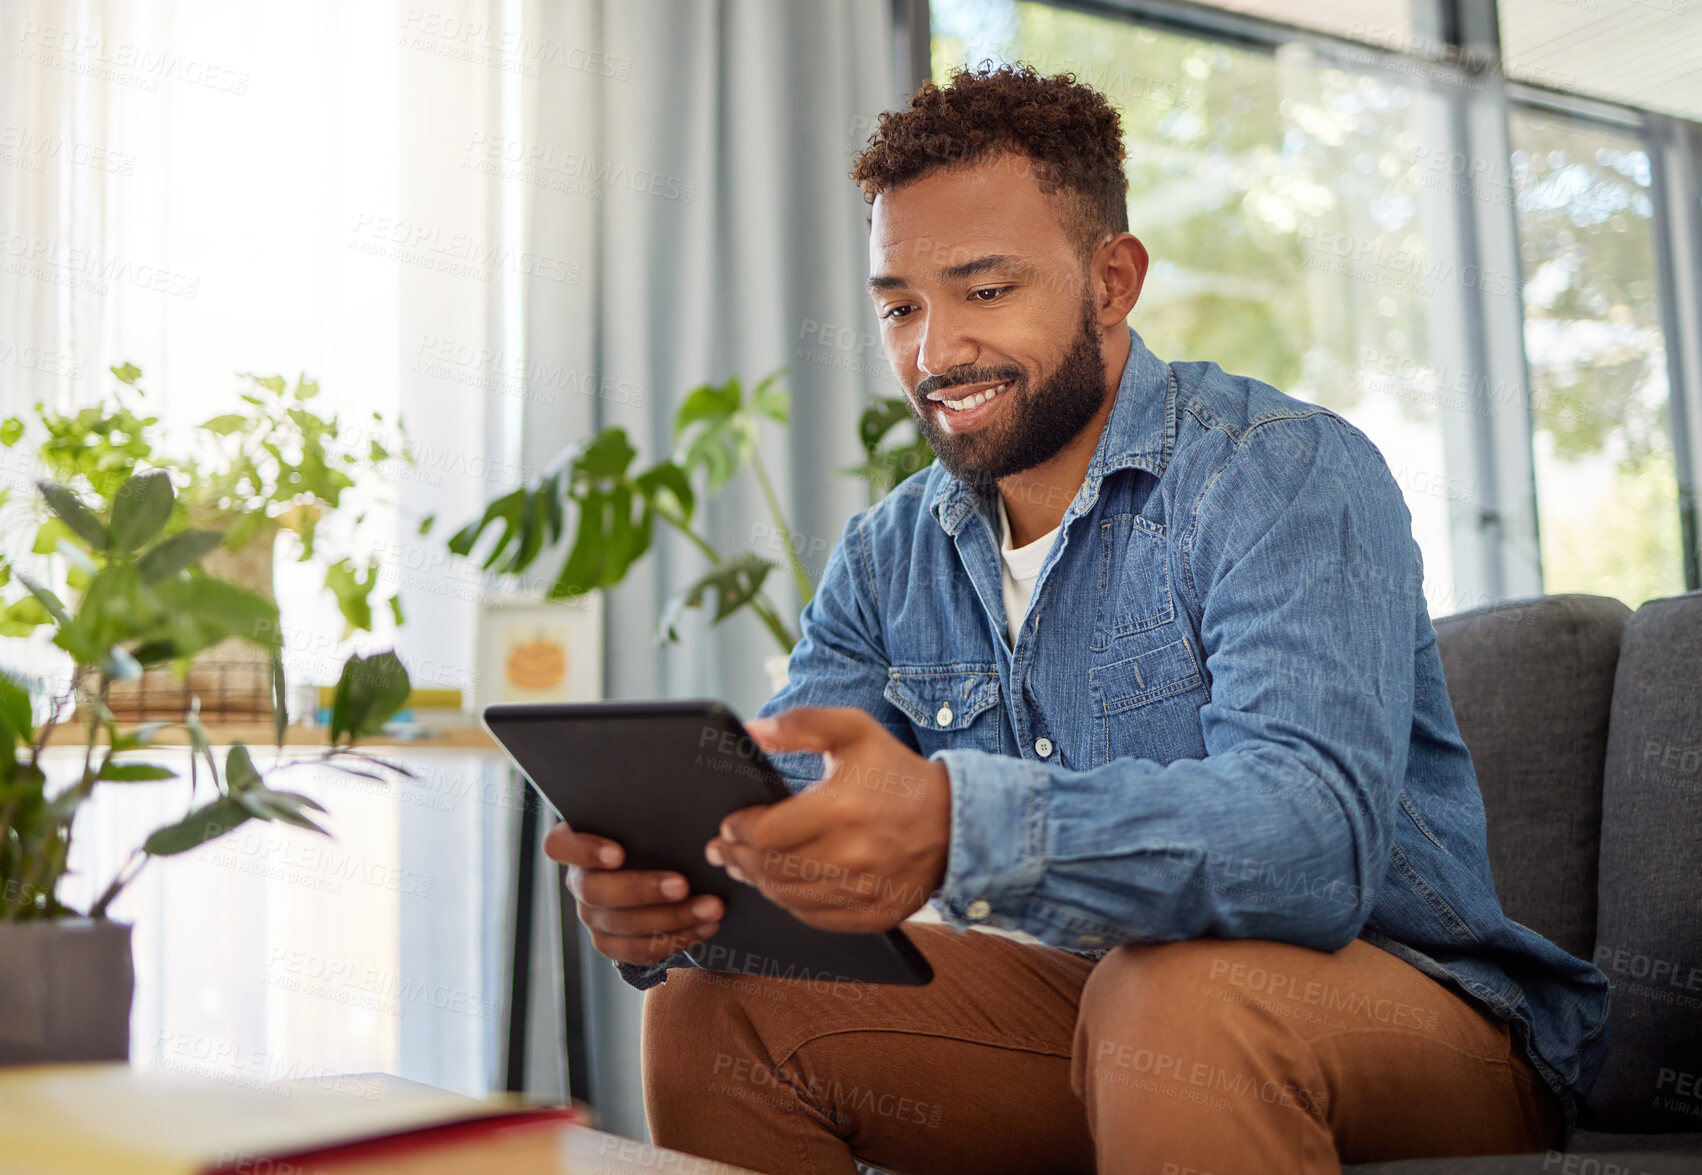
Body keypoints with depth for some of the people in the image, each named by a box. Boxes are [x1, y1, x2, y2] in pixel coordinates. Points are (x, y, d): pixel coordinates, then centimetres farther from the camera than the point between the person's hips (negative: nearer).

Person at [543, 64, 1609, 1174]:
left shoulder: (1289, 477, -17)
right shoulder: (887, 557, 5)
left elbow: (1317, 831, -33)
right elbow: (778, 818, -3)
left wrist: (956, 824, -49)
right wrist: (654, 886, -28)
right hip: (1083, 998, 6)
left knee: (1180, 992, -38)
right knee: (715, 1003, -9)